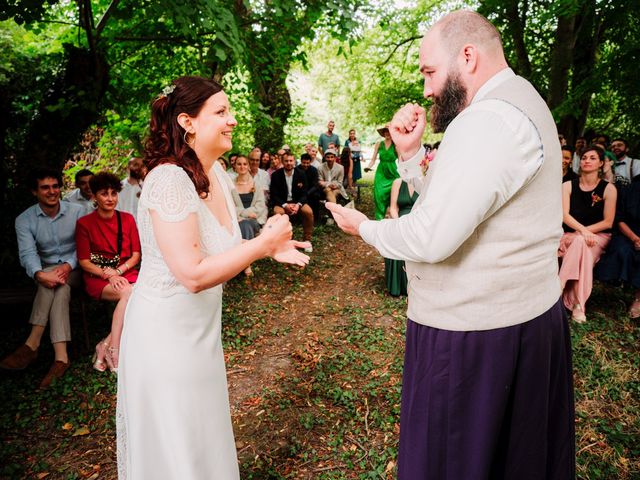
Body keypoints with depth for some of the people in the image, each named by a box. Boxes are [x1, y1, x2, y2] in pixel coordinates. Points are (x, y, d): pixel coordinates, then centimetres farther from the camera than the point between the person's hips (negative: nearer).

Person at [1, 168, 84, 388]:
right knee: (59, 287, -34)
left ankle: (32, 344, -33)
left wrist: (68, 266, -27)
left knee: (57, 285, -34)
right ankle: (60, 356, -42)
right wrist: (40, 274, -38)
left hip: (74, 269, 0)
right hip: (47, 269, 1)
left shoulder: (77, 211, -2)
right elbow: (28, 253, -16)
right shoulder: (24, 220, -1)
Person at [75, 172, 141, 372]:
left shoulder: (127, 219, 7)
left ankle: (107, 345, -24)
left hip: (126, 272, 3)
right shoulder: (85, 223, 0)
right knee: (128, 293, -34)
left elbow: (136, 255, 7)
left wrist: (119, 271, -10)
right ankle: (113, 349, -25)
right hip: (97, 278, -3)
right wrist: (108, 275, -16)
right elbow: (84, 262, -2)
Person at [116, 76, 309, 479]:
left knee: (205, 439, 24)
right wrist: (263, 243, -21)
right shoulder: (170, 179, -24)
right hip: (166, 334, -8)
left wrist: (269, 247, -3)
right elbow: (192, 273, -28)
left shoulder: (217, 173, 1)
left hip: (200, 329, 8)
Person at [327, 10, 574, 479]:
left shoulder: (487, 119, -21)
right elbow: (450, 204, 13)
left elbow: (431, 238, -27)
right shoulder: (519, 103, 13)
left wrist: (364, 227, -9)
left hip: (474, 331, -10)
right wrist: (411, 153, 2)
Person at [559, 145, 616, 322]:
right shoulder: (568, 186, 4)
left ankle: (560, 289, -31)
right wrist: (582, 230, -26)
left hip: (598, 235, -1)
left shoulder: (608, 188, 0)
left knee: (579, 243, -36)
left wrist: (583, 232, -15)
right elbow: (564, 215, -8)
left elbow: (608, 222, -3)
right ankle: (578, 304, -31)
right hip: (571, 235, 1)